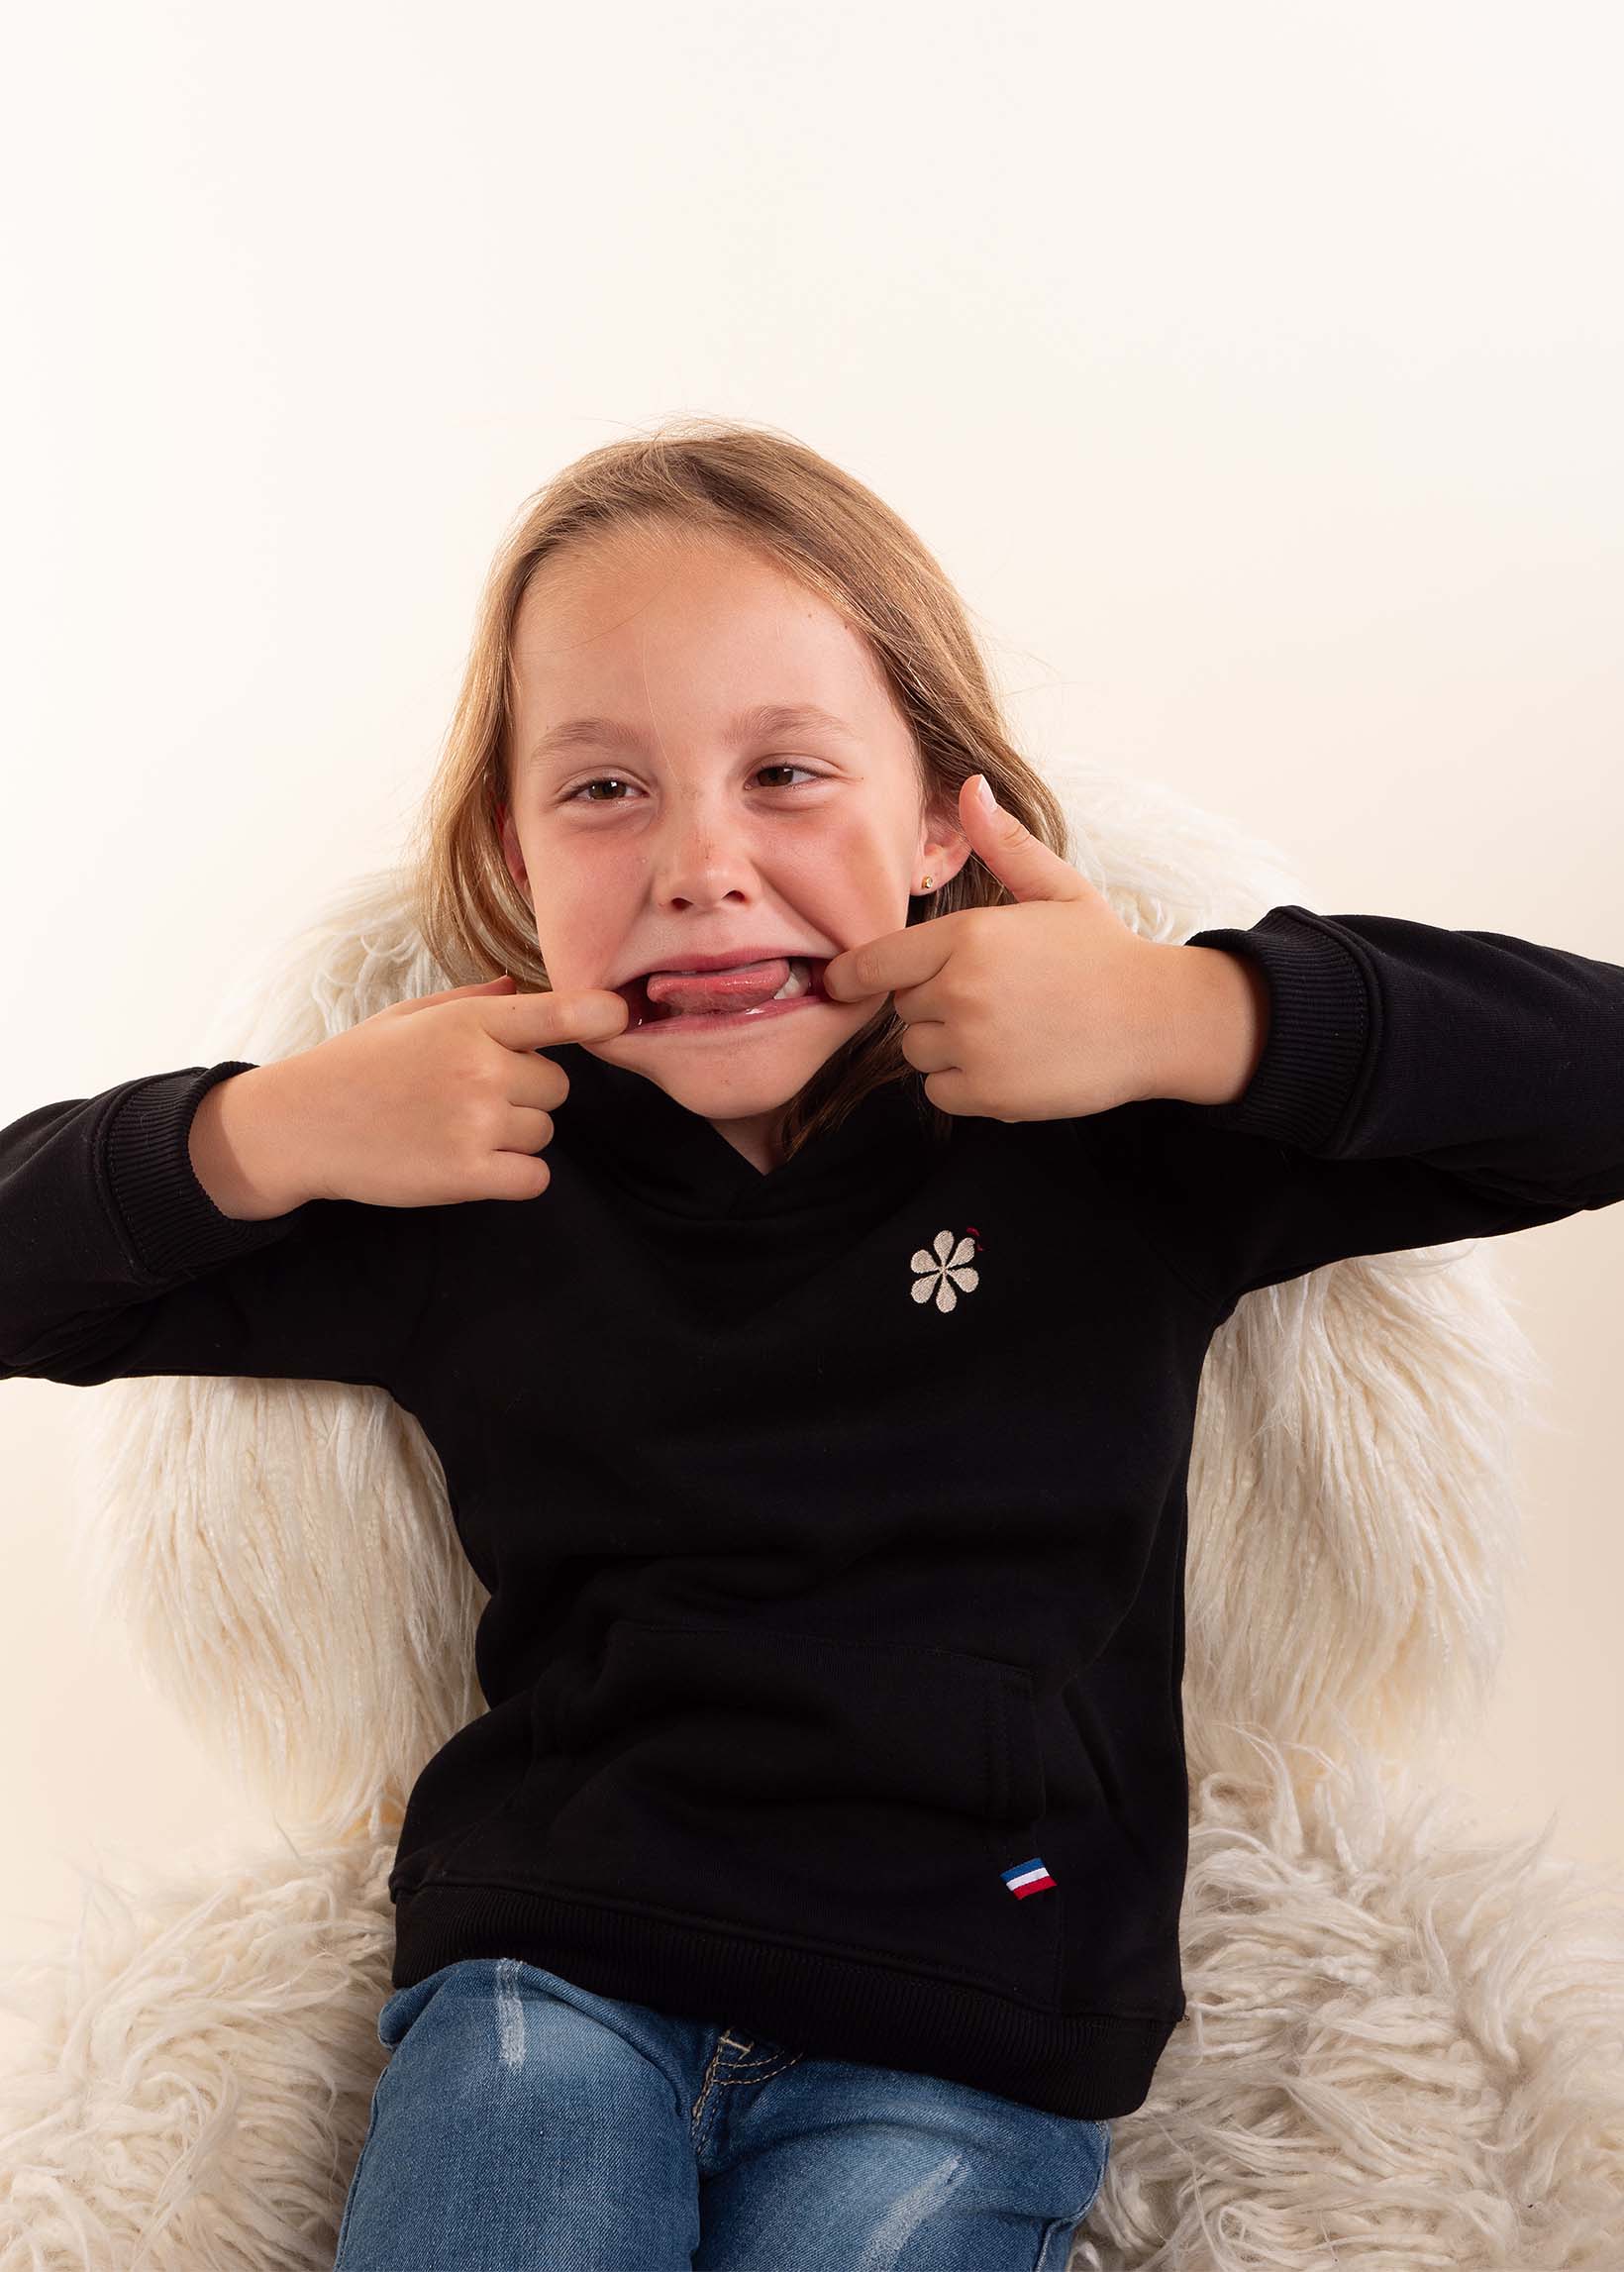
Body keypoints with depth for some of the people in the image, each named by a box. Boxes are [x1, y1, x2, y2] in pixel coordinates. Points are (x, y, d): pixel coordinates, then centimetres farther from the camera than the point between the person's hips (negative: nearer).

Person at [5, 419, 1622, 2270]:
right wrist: (263, 1132, -12)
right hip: (545, 1977, 1)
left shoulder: (1114, 1146, -4)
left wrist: (1200, 1016, -19)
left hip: (967, 2049, 0)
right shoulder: (471, 1176, 0)